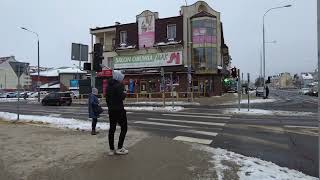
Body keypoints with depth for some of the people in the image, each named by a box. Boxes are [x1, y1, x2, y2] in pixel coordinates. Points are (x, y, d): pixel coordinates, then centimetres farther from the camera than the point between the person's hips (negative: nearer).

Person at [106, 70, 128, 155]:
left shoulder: (109, 86, 11)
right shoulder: (119, 85, -14)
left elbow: (107, 98, 15)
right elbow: (121, 97, -22)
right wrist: (124, 94, -2)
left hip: (111, 110, 8)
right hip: (119, 110, -8)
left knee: (112, 129, 10)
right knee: (124, 128, 4)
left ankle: (111, 149, 16)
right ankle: (119, 148, 3)